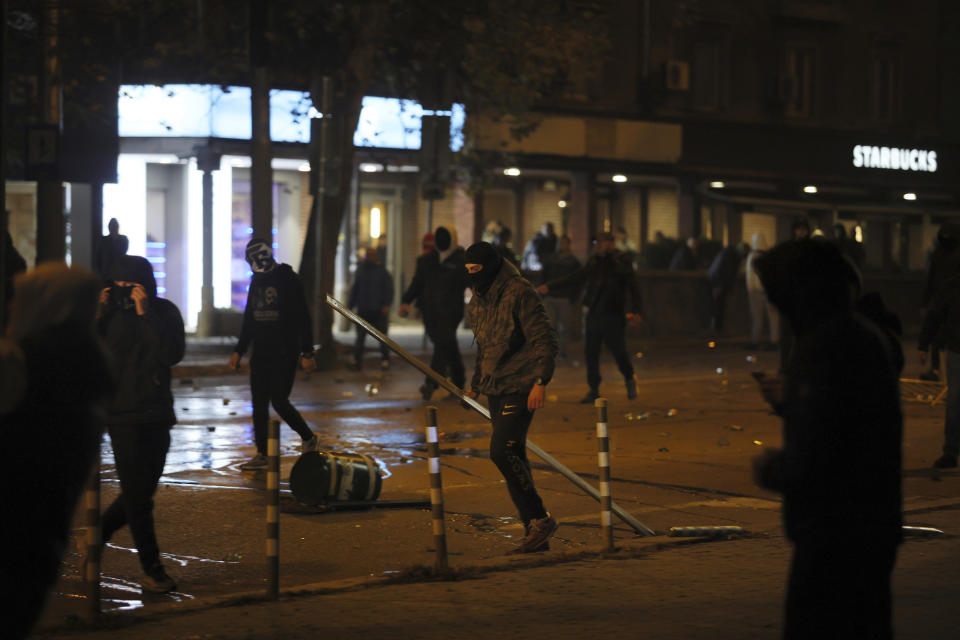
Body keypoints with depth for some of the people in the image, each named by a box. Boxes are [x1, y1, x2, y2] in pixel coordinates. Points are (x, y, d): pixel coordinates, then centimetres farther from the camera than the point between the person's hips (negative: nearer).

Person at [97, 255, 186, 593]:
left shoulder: (164, 311, 0)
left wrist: (145, 314, -19)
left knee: (142, 490, 11)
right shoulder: (110, 312, 0)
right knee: (137, 494, -4)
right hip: (122, 414, -3)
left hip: (157, 413, 3)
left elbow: (172, 354, -16)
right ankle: (151, 570, 2)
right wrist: (100, 314, -16)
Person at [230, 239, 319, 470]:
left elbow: (303, 319, -11)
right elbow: (249, 319, 20)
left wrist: (307, 353, -15)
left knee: (279, 401, -8)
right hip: (261, 353, 7)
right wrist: (239, 351, 17)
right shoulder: (256, 281, 12)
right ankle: (263, 455, 8)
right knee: (259, 404, 3)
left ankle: (309, 438, 13)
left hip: (285, 353, -7)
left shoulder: (288, 281, -9)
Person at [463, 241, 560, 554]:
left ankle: (540, 519, -7)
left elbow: (546, 340, -16)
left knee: (501, 451, -18)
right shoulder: (478, 300, 14)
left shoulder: (520, 293, -13)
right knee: (513, 458, 7)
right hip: (496, 390, 9)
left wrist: (540, 381, -24)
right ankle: (535, 532, 13)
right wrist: (476, 382, 25)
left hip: (520, 388, -9)